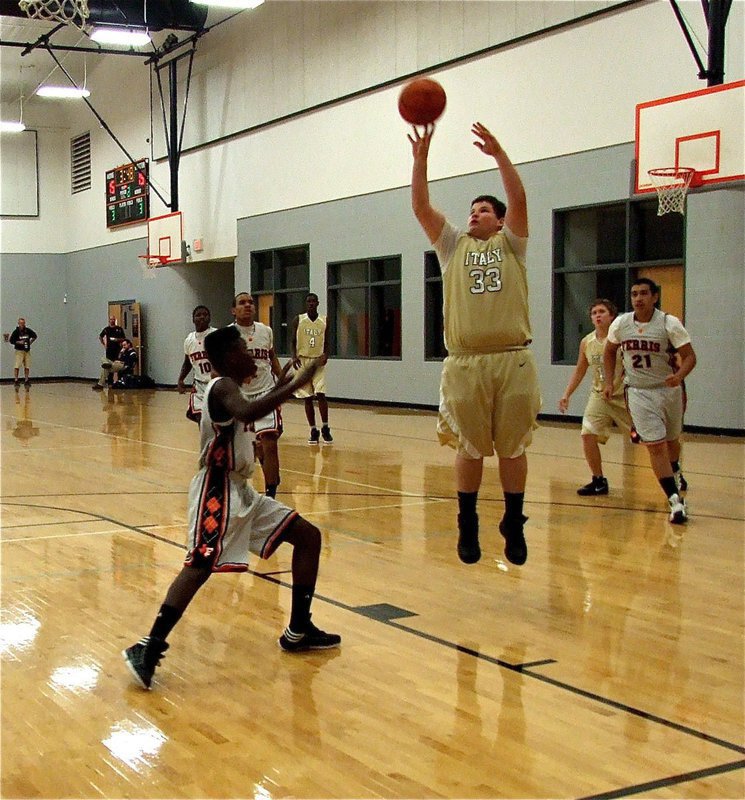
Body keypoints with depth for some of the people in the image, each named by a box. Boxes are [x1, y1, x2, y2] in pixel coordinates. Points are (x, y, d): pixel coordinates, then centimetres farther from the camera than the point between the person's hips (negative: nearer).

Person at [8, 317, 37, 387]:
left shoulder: (28, 331, 4)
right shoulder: (16, 332, -5)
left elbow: (35, 336, 19)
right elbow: (11, 341, -2)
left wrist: (31, 342, 8)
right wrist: (18, 342, -15)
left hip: (27, 351, 4)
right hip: (19, 351, -4)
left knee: (27, 367, 5)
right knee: (17, 366, -13)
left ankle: (26, 381, 14)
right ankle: (16, 380, -7)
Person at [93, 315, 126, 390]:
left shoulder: (119, 329, 2)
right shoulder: (106, 329, 9)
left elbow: (123, 339, 3)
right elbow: (100, 337, 24)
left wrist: (118, 340, -15)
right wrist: (104, 344, 14)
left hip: (117, 350, -2)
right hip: (109, 349, 2)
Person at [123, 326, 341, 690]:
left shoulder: (227, 388, 14)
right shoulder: (223, 387, -16)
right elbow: (246, 413, -40)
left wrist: (280, 388, 28)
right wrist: (293, 386, -33)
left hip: (241, 491, 11)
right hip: (218, 492, -11)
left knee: (309, 536, 12)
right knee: (201, 564, -24)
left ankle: (298, 631, 16)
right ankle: (148, 649, -22)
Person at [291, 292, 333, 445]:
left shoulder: (324, 321, 4)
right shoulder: (298, 320, 1)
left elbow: (326, 342, 9)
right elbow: (293, 341, 4)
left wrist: (326, 355, -10)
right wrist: (294, 356, -13)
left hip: (318, 361, 0)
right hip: (303, 361, 0)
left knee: (321, 395, -13)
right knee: (307, 398, 3)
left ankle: (325, 428, -1)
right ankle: (313, 431, 10)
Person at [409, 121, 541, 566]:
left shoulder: (510, 245, 11)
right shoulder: (453, 246, 16)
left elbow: (519, 199, -6)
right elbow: (422, 207, 5)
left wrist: (498, 153, -13)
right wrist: (421, 158, -5)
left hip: (513, 360, -1)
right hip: (466, 363, 1)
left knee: (512, 448, 5)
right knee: (470, 449, 8)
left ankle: (514, 526, 18)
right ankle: (468, 526, 21)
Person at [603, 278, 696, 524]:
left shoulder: (669, 323, -15)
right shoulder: (620, 324, -6)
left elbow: (690, 356, -15)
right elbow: (610, 351, 12)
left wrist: (679, 375, -34)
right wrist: (609, 382, 4)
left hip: (669, 389, 0)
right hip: (639, 392, 0)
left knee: (671, 440, 20)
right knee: (656, 446, -10)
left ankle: (675, 473, 53)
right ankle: (675, 501, -10)